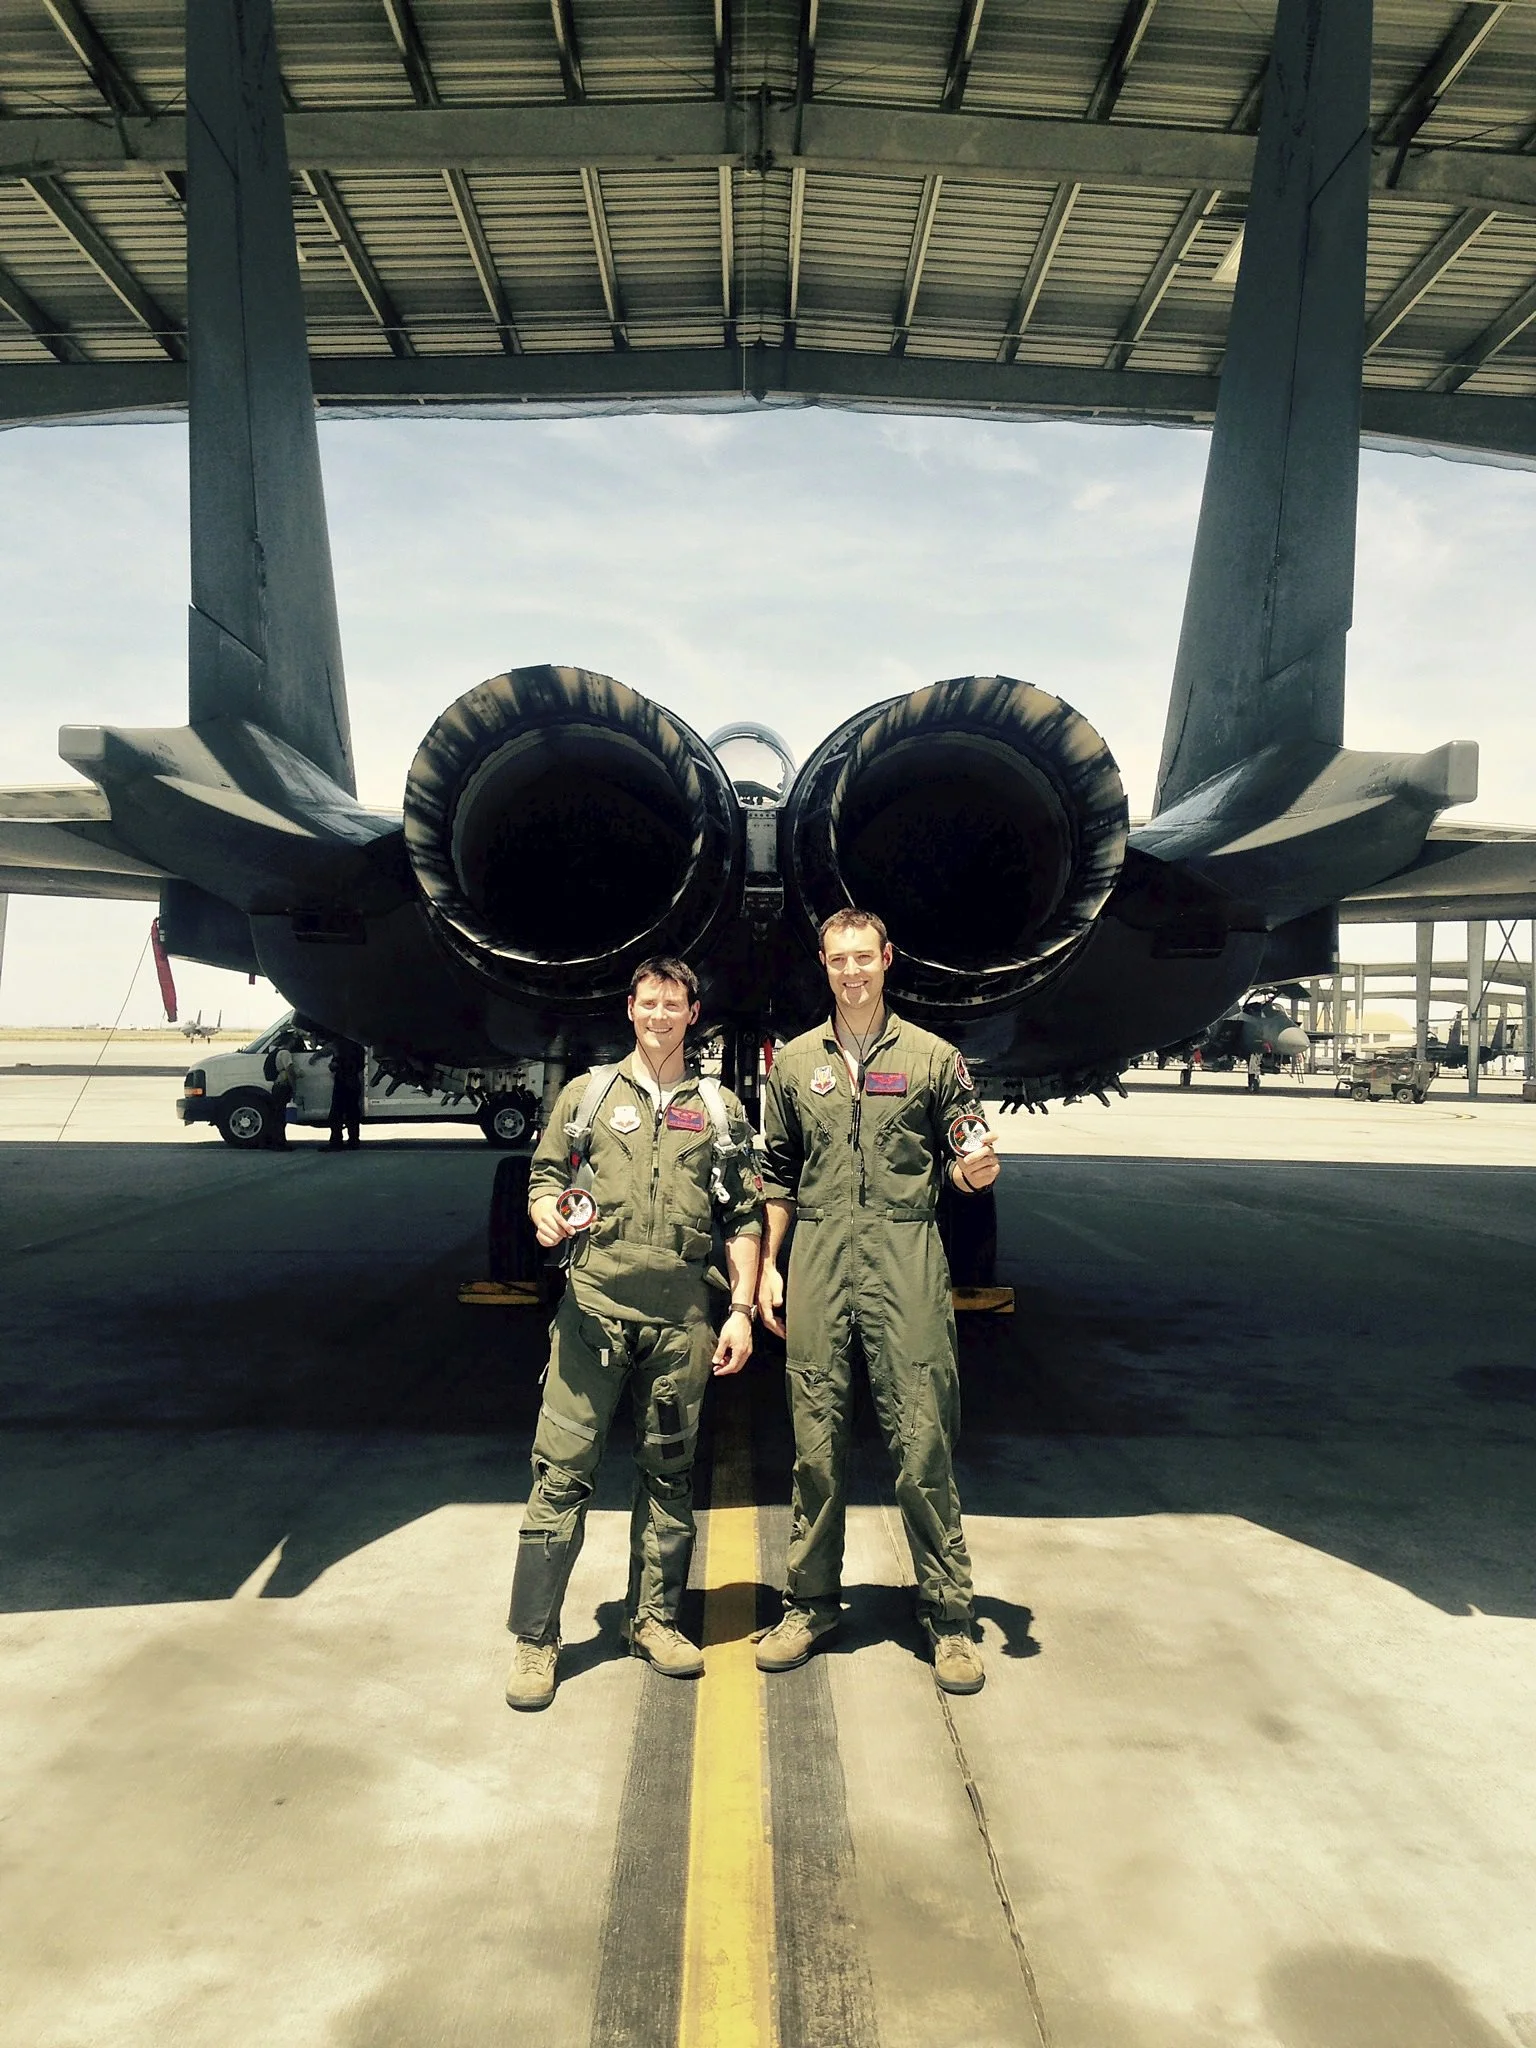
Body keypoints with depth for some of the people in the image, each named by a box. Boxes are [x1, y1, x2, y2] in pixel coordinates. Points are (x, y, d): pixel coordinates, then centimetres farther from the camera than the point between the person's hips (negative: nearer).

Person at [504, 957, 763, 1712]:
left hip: (681, 1314, 2)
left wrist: (742, 1309, 3)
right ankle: (535, 1636, 7)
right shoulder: (588, 1093, 10)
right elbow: (544, 1176, 12)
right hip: (594, 1303, -1)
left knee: (668, 1471, 10)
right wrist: (546, 1212, -12)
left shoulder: (720, 1109, 11)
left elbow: (743, 1219, 11)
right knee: (562, 1468, -3)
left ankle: (653, 1617, 25)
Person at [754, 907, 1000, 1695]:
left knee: (922, 1439, -2)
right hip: (818, 1255, 2)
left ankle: (948, 1614, 11)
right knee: (816, 1440, 7)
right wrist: (766, 1267, 9)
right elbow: (777, 1175, 15)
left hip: (907, 1255, -2)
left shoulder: (933, 1057, 7)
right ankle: (810, 1602, 21)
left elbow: (959, 1163, 10)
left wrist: (975, 1169, -14)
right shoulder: (795, 1062, 13)